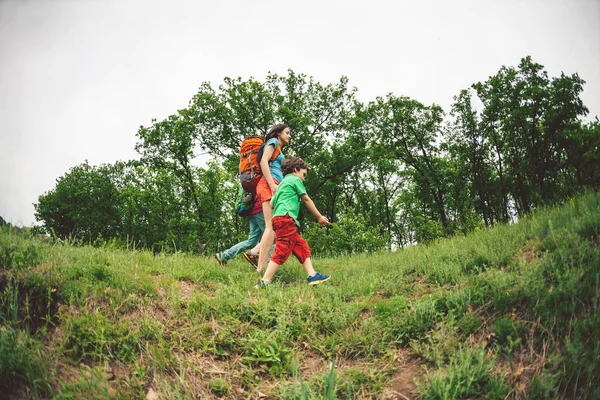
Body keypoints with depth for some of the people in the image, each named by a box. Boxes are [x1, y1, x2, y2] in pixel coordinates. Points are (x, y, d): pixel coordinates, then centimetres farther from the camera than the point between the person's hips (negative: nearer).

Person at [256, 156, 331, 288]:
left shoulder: (283, 183, 31)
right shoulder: (295, 180, 7)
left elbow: (272, 203, 27)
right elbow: (306, 200, 7)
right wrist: (319, 217, 14)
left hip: (278, 218, 10)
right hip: (286, 218, -10)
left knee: (302, 247, 10)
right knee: (282, 251, -15)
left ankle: (312, 275, 4)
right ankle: (264, 282, -19)